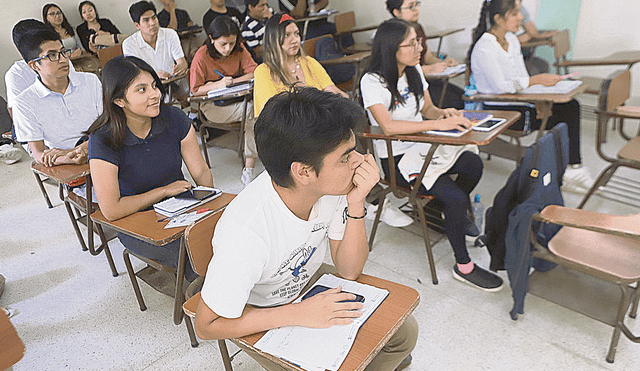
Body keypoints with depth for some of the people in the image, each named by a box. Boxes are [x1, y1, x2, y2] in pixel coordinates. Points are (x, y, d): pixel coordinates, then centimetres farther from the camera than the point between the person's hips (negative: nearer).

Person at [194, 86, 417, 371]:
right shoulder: (245, 232, -39)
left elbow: (349, 270, -12)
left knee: (404, 332, 3)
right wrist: (299, 313, -30)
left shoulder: (332, 186, -22)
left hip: (309, 282, 5)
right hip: (260, 316, -4)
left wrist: (356, 204, -28)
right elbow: (207, 326, -25)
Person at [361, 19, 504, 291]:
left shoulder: (414, 71, 7)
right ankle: (463, 266, 0)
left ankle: (454, 212, 13)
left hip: (422, 146, 7)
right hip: (395, 159, -7)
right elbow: (388, 126, -30)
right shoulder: (372, 82, -17)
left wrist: (443, 112, -9)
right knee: (455, 198, -22)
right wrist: (438, 124, -31)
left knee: (473, 163, -20)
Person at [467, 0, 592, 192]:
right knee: (558, 119, -21)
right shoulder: (484, 48, -15)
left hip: (520, 100, 8)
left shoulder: (512, 40, 13)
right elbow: (500, 86, -22)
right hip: (498, 110, -8)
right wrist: (537, 79, -20)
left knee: (571, 106, -11)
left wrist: (544, 81, -4)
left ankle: (574, 167, -10)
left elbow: (521, 80, 14)